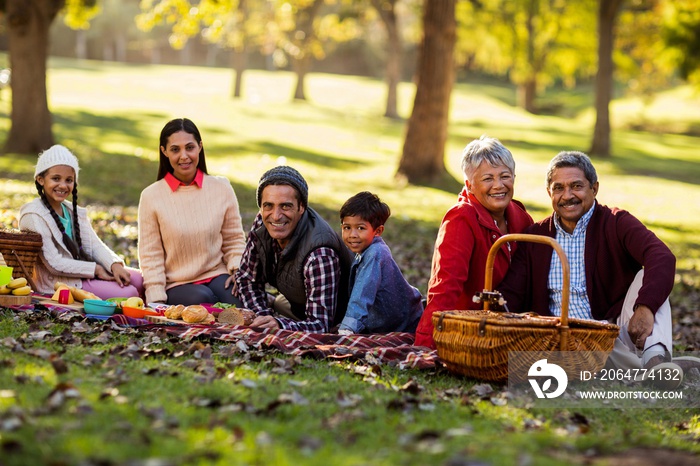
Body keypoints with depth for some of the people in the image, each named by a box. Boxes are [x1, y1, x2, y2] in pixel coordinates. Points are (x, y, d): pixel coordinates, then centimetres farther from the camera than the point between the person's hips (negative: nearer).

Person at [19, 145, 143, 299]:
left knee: (138, 279, -6)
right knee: (127, 293, -18)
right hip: (58, 283, -8)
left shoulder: (73, 211, 13)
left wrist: (115, 265, -13)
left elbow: (95, 245, 7)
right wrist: (95, 269, -14)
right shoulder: (34, 216, -13)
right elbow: (54, 264, -18)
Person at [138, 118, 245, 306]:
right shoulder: (151, 196, -2)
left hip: (217, 276, 2)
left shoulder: (221, 188, 5)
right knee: (201, 298, -34)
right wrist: (157, 302, -11)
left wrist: (238, 270, -7)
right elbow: (150, 256, -1)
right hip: (175, 285, -1)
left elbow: (234, 240, 12)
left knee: (239, 300, -31)